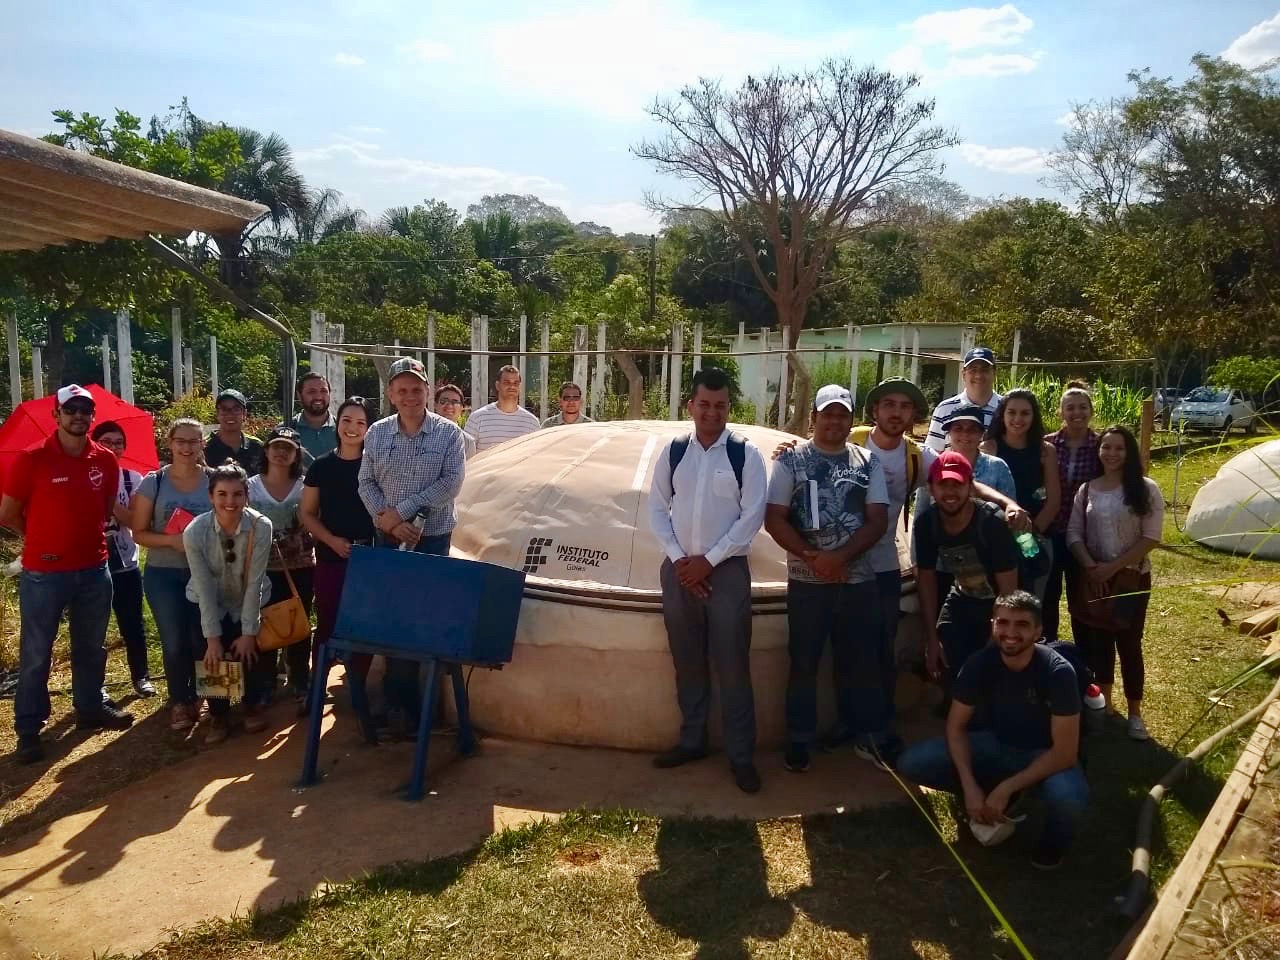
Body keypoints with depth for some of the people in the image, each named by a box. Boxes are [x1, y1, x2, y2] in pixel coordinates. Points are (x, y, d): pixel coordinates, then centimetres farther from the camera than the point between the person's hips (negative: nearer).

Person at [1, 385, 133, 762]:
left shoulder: (106, 460, 1)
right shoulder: (31, 459, -11)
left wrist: (87, 535, 9)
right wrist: (46, 538, 5)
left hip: (94, 569, 4)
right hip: (44, 572, -4)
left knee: (91, 647, 17)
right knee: (36, 653, 5)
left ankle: (91, 709, 33)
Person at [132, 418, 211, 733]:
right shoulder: (153, 482, -4)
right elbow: (139, 533, -3)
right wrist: (172, 540, -20)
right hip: (163, 574, -1)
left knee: (202, 639, 5)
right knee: (174, 642, 3)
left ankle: (198, 698, 25)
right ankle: (179, 702, 21)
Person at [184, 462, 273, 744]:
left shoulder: (260, 526, -25)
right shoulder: (195, 532, -23)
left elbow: (254, 583, -21)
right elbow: (205, 588, -19)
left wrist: (248, 633, -18)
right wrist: (213, 637, -17)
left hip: (250, 604, 0)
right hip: (211, 606, 0)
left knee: (251, 653, -7)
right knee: (210, 656, -11)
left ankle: (253, 705, 24)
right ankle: (218, 714, 16)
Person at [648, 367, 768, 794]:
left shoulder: (745, 454, -5)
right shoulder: (672, 452, 3)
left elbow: (752, 515, -8)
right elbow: (657, 509, 5)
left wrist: (709, 560, -11)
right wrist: (679, 558, -6)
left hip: (727, 570, -3)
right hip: (678, 570, 3)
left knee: (732, 665, 0)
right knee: (687, 662, 13)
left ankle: (741, 755, 13)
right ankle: (692, 740, 29)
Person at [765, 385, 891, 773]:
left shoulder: (868, 462, 5)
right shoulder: (791, 460, 0)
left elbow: (878, 520, 0)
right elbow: (774, 518, -5)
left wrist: (841, 556, -14)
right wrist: (813, 557, -15)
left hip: (858, 578, 2)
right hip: (806, 579, -1)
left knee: (863, 660, 9)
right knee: (803, 661, 6)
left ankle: (871, 734, 24)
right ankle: (799, 739, 19)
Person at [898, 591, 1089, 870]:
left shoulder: (1058, 671, -26)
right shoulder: (980, 664, -17)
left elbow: (1065, 752, -25)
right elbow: (956, 727, -8)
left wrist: (1006, 788, -27)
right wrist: (970, 787, -21)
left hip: (1045, 754, -3)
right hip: (996, 744, 3)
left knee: (1068, 798, -40)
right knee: (910, 763, -17)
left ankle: (1052, 844, -2)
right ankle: (992, 803, 7)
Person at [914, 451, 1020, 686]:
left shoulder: (992, 522, -29)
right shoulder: (926, 523, -16)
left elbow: (1008, 591, -24)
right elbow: (926, 579, -5)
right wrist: (932, 639, -7)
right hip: (962, 601, 4)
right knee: (948, 673, -3)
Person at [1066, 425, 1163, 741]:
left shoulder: (1146, 489, -7)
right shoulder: (1086, 489, 3)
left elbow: (1151, 537, -11)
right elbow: (1073, 534, 3)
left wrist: (1113, 567, -16)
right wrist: (1090, 566, -14)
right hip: (1093, 580, 3)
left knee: (1128, 643, 3)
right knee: (1099, 641, 12)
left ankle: (1134, 712, 19)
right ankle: (1103, 702, 30)